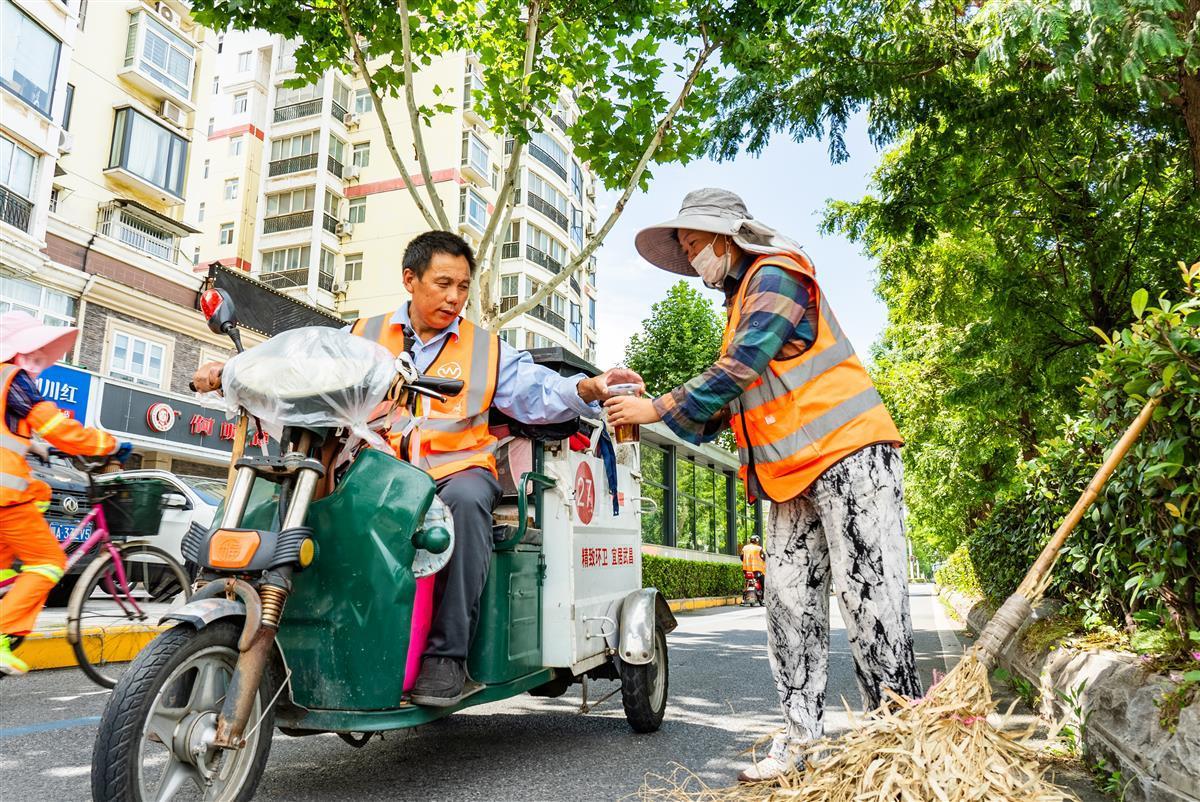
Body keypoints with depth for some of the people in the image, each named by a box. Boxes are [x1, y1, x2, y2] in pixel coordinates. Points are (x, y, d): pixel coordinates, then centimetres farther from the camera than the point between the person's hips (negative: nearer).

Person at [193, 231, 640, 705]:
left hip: (457, 469, -1)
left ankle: (446, 653, -28)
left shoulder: (487, 348, 16)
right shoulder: (363, 336, 18)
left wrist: (588, 388, -16)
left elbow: (537, 394, 3)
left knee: (465, 499, -37)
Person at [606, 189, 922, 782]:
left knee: (867, 593, -7)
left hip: (847, 451, -9)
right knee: (790, 600, 5)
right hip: (792, 471, 9)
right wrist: (678, 419, 11)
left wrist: (658, 410, -10)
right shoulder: (741, 301, 22)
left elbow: (738, 371, -17)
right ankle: (801, 736, 11)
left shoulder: (774, 277, -7)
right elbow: (740, 396, 21)